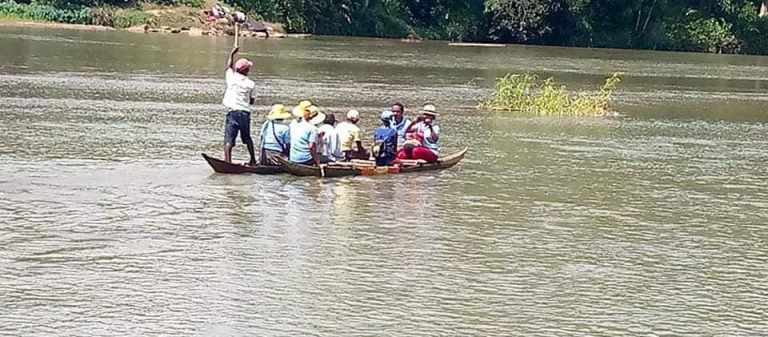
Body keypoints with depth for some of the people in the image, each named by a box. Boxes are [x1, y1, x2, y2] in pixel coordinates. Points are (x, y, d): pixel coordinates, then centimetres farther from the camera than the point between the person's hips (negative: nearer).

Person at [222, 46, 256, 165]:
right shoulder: (251, 84, 1)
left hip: (233, 112, -2)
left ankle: (228, 161, -22)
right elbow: (251, 101, 8)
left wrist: (232, 54, 34)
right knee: (247, 138, 22)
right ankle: (253, 160, 31)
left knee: (229, 139, -8)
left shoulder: (232, 78, -1)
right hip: (245, 112, 2)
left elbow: (229, 66, 19)